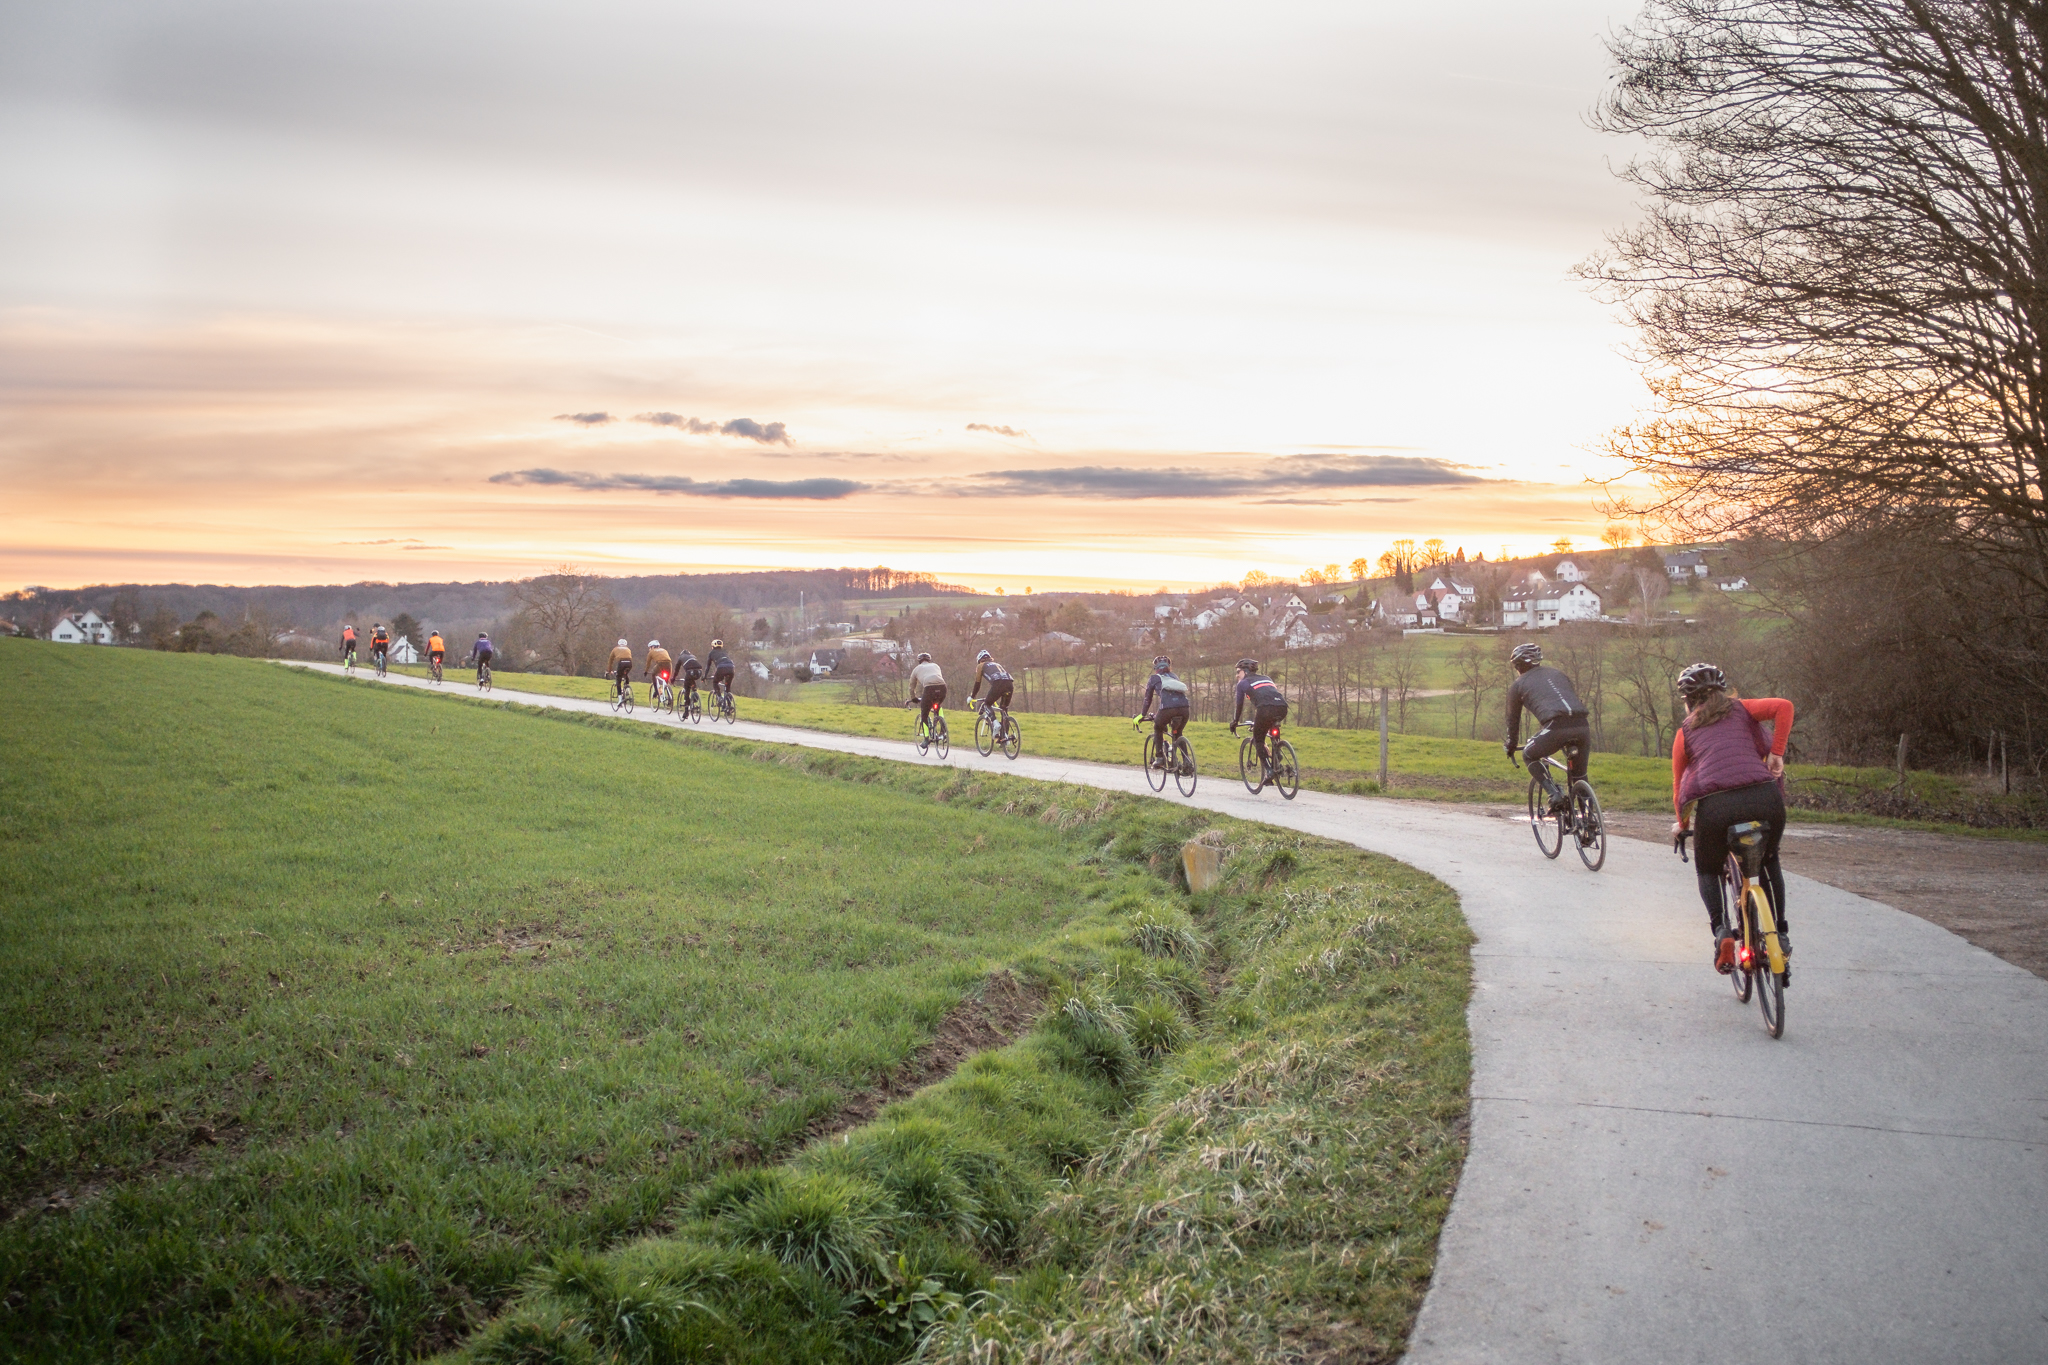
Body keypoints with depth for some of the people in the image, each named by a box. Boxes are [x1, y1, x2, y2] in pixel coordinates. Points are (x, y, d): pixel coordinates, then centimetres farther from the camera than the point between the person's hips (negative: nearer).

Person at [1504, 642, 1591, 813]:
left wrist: (1511, 745, 43)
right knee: (1579, 774, 23)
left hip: (1556, 727, -4)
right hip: (1582, 726, 5)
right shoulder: (1558, 673, 32)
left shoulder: (1518, 684, 20)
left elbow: (1513, 719, 27)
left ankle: (1555, 794, 2)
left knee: (1529, 756, 21)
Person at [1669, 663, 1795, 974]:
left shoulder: (1685, 731, 21)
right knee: (1768, 861, 32)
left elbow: (1678, 787, 24)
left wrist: (1681, 824, 40)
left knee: (1708, 869, 24)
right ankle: (1780, 933, 25)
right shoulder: (1740, 710, 23)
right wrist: (1776, 753, 9)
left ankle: (1722, 930, -1)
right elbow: (1783, 706, 5)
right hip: (1763, 797, 1)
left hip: (1715, 806, -1)